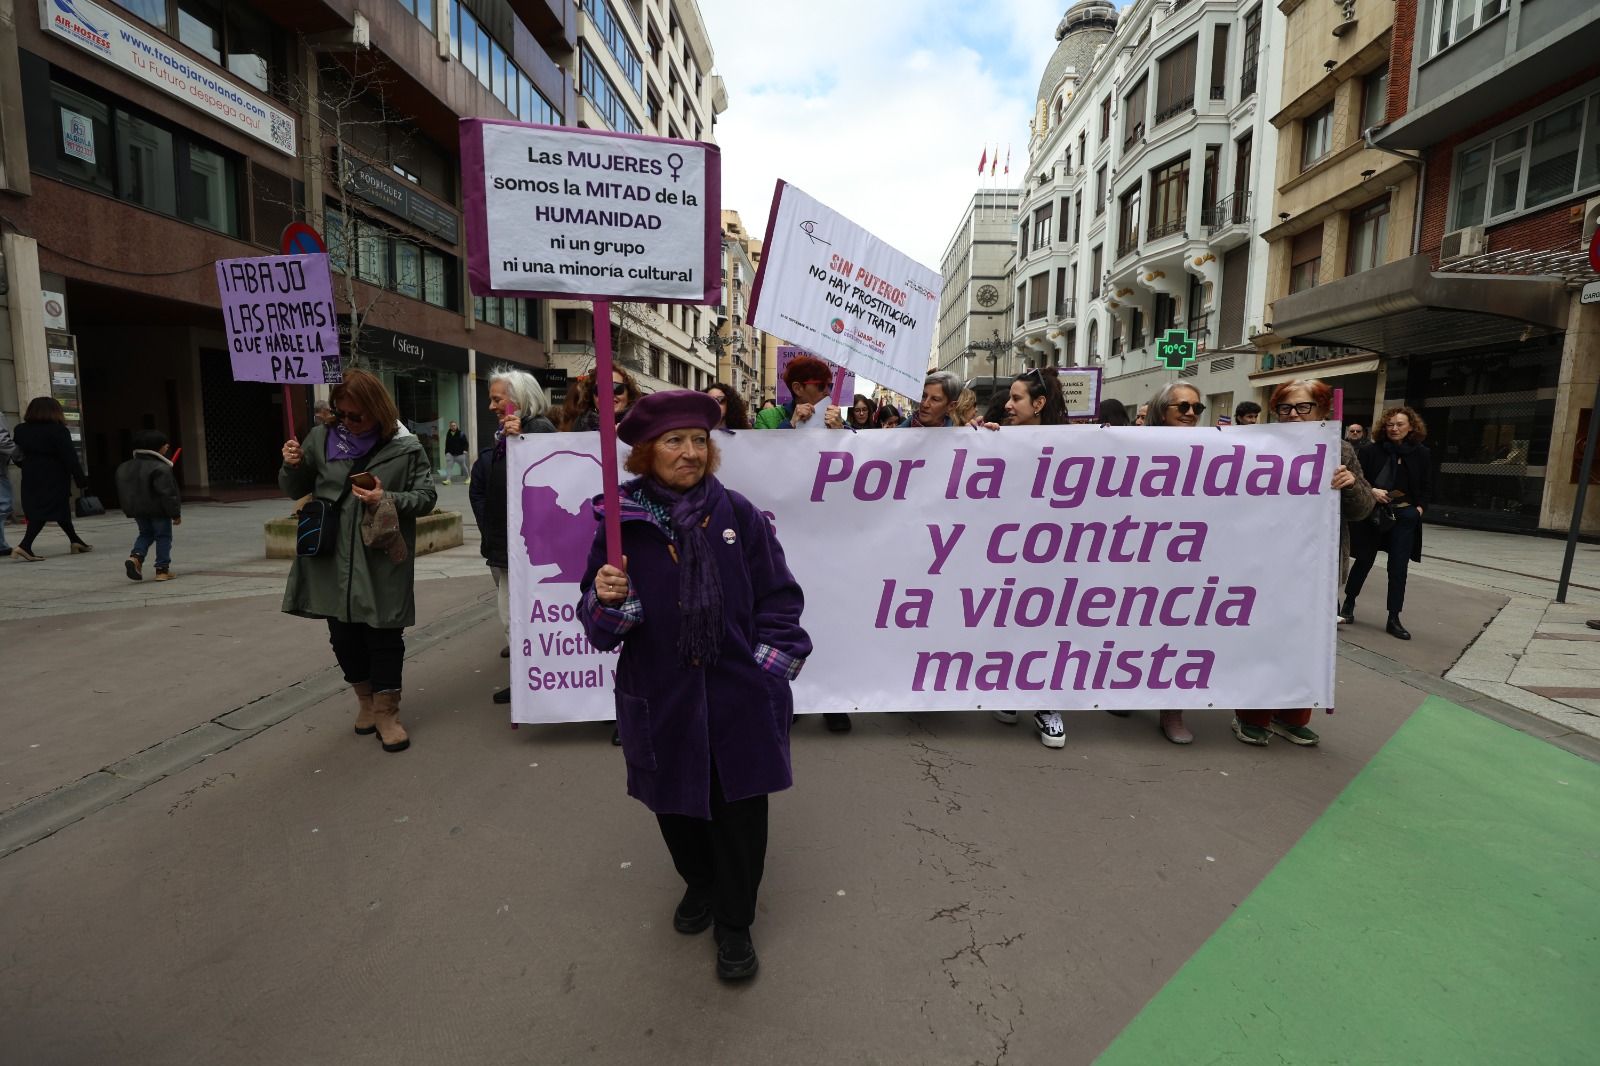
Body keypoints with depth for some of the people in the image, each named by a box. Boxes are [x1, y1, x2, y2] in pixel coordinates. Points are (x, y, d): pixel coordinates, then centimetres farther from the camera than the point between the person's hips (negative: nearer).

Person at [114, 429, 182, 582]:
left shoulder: (124, 468, 8)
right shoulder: (160, 468, -19)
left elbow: (123, 492, 13)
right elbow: (168, 494, -21)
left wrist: (131, 510, 22)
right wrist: (176, 513, -15)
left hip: (136, 510, 7)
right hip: (159, 510, -7)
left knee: (145, 533, 22)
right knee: (163, 536, 4)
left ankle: (135, 556, -1)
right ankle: (162, 569, 3)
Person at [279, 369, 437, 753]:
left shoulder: (406, 448, -4)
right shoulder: (321, 438, 6)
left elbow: (426, 498, -2)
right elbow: (295, 490, 13)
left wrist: (388, 500, -19)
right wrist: (292, 466, -8)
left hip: (382, 562, -3)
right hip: (332, 561, 4)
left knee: (384, 636, 4)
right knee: (343, 637, 13)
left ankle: (386, 712, 19)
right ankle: (365, 700, 35)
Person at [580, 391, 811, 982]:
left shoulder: (736, 513, -4)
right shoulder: (621, 522, -3)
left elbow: (780, 598, 1)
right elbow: (598, 626, 0)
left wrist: (772, 662, -5)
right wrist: (607, 600, -21)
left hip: (738, 699, -1)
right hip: (662, 702, 1)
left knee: (739, 812, 9)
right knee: (677, 807, 19)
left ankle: (735, 922, 35)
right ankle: (699, 885, 51)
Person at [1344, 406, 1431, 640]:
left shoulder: (1421, 454, 4)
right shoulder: (1372, 450, -5)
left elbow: (1426, 486, 13)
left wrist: (1420, 508, -1)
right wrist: (1371, 491, -19)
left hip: (1404, 517, 2)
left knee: (1398, 568, 3)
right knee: (1364, 561, 8)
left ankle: (1394, 619, 10)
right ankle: (1348, 603, 27)